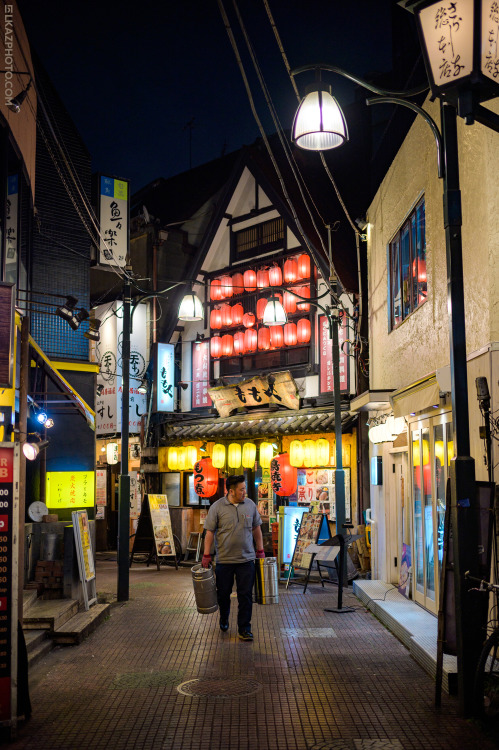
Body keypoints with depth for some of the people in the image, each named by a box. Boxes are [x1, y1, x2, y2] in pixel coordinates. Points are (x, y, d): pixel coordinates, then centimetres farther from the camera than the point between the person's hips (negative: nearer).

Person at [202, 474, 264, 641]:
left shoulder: (250, 505, 2)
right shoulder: (217, 507, -7)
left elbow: (256, 529, 12)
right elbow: (210, 532, -4)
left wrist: (260, 550, 11)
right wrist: (206, 555, -6)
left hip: (246, 559, 2)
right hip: (224, 560, -1)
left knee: (246, 595, -1)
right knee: (223, 593, 11)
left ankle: (244, 629, 8)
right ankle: (224, 620, 37)